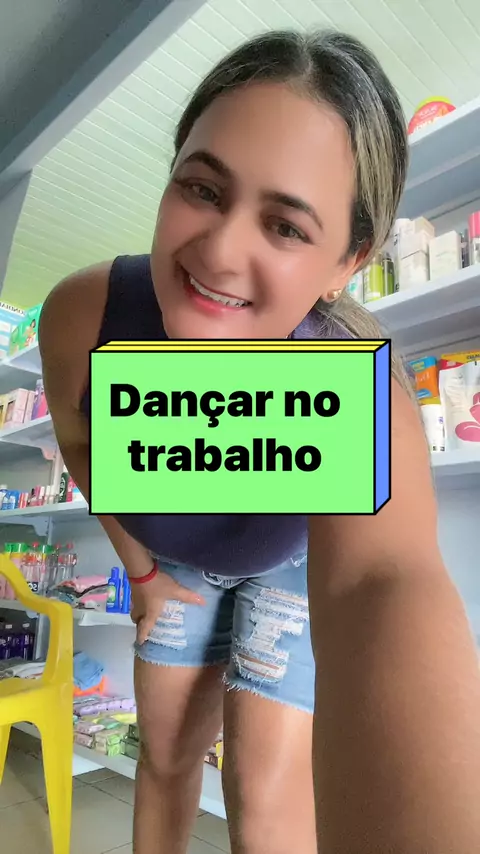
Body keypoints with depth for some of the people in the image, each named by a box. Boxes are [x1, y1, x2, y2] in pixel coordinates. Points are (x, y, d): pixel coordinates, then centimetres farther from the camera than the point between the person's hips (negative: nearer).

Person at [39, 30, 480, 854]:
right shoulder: (79, 317, -32)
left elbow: (385, 585, -60)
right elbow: (80, 443, -11)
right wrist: (142, 566, 0)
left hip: (298, 560, -2)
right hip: (174, 556, 3)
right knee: (165, 754, 18)